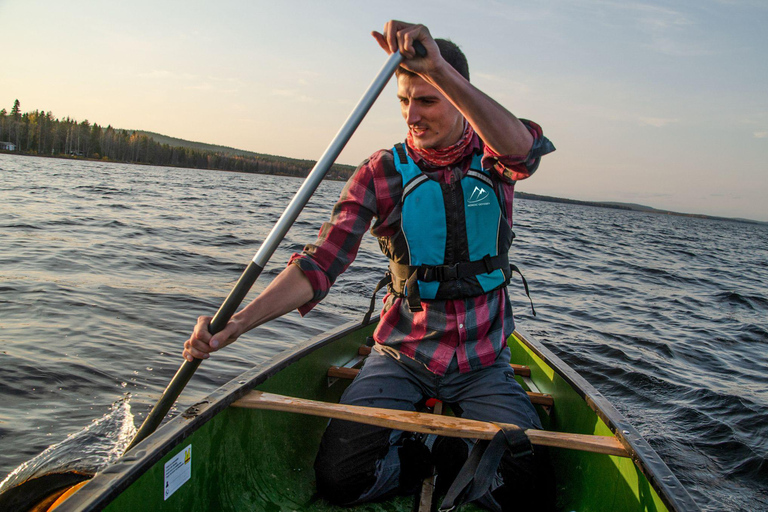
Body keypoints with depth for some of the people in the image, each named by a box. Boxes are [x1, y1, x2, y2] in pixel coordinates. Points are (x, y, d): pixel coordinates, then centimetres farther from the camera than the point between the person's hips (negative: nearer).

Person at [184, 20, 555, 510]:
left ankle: (443, 449, 14)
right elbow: (321, 264, -15)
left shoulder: (491, 156, -4)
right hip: (403, 356, 0)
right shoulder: (384, 172, -7)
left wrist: (438, 67, -45)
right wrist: (234, 324, -27)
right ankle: (428, 453, 12)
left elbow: (523, 148, -32)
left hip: (483, 364, 1)